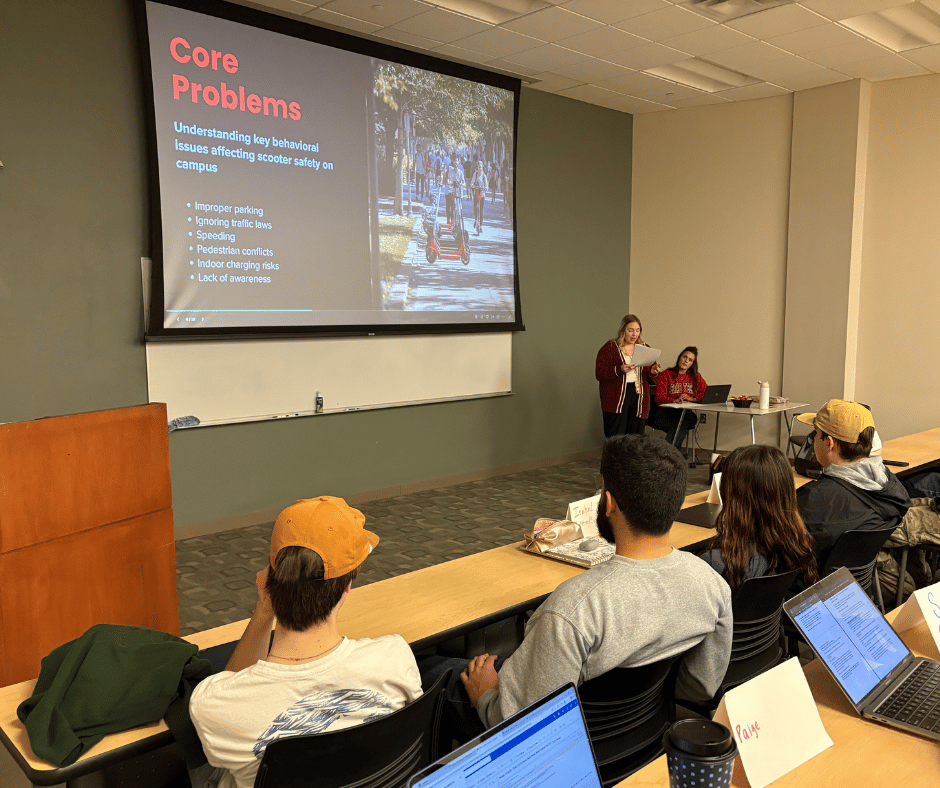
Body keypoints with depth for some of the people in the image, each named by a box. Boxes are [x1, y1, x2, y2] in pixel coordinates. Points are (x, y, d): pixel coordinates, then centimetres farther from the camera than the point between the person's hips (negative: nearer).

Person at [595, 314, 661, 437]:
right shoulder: (609, 348, 2)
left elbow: (652, 380, 18)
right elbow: (599, 374, -7)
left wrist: (653, 373, -5)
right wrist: (620, 370, -20)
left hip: (639, 399, 4)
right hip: (616, 401, -4)